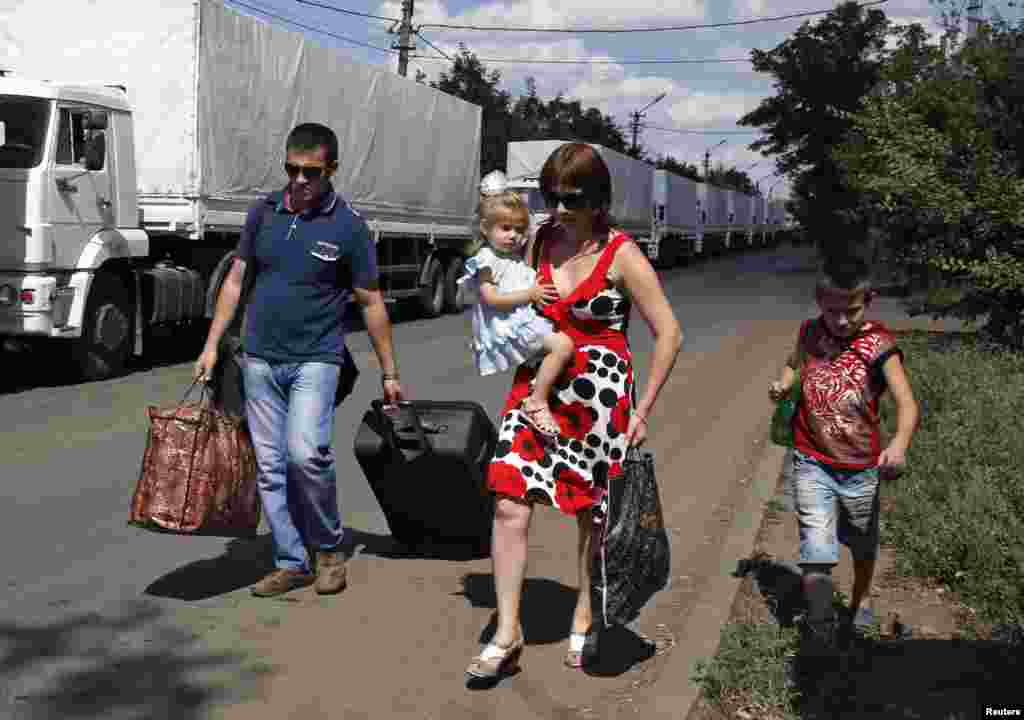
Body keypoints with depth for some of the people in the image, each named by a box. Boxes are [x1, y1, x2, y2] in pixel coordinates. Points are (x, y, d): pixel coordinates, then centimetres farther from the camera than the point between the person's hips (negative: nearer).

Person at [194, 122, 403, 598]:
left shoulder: (348, 228, -6)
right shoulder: (264, 212, 5)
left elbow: (371, 303, 0)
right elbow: (236, 281, 12)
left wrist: (389, 373, 2)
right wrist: (212, 345, 6)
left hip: (314, 360, -4)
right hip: (261, 360, 4)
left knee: (306, 453, -21)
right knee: (270, 466, 5)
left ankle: (329, 548, 2)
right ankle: (291, 563, 17)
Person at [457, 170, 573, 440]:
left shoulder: (518, 260, 20)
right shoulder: (486, 260, -7)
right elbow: (492, 299, -17)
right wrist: (530, 294, -17)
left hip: (530, 322, 10)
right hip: (509, 328, -10)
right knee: (562, 344, -26)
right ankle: (537, 403, -24)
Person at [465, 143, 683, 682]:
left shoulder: (622, 256, -9)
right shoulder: (538, 241, 4)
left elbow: (668, 334, -7)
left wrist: (641, 410, -7)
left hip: (599, 398, -3)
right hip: (536, 389, 4)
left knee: (593, 513, 11)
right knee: (509, 507, -9)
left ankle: (584, 619, 32)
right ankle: (506, 633, 1)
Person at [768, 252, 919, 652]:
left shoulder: (878, 345, -15)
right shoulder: (810, 333, -3)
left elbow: (906, 403, -25)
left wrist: (899, 443, -44)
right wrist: (784, 382, -1)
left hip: (860, 468, -1)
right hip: (812, 464, 1)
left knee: (863, 545, 21)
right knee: (817, 552, -10)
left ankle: (858, 604, 48)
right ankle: (819, 632, 2)